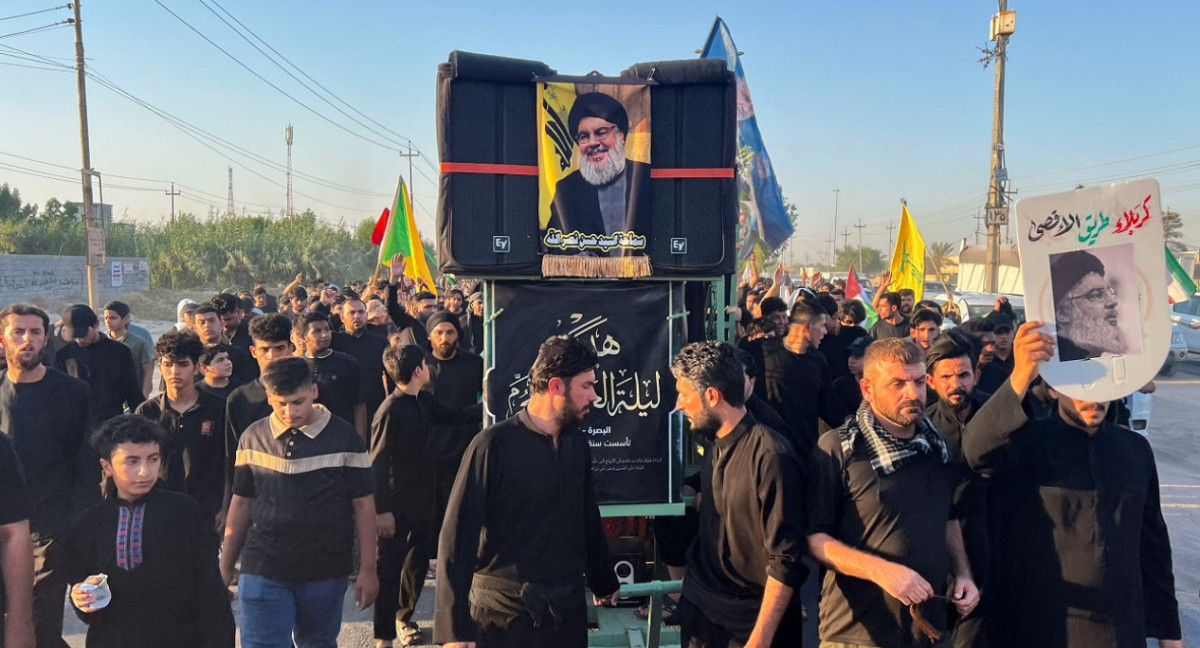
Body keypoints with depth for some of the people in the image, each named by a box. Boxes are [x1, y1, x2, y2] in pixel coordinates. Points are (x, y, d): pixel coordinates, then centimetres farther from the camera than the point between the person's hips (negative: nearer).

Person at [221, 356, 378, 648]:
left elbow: (363, 504, -4)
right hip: (263, 570, 1)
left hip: (325, 572, -1)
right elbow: (241, 504, 9)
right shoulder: (253, 438, 1)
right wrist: (225, 567, 9)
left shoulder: (344, 437, -7)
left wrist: (368, 569, -5)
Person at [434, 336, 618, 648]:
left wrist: (603, 581, 22)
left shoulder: (577, 442, 2)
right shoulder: (495, 444, -15)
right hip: (504, 610, -5)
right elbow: (457, 536, -15)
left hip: (568, 606, 5)